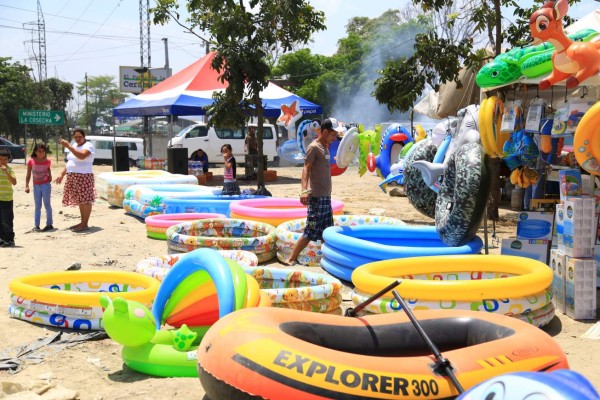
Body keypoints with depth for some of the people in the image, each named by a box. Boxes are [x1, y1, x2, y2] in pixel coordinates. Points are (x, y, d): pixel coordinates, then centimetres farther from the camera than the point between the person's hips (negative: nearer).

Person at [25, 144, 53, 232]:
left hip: (46, 185, -2)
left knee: (47, 204, 2)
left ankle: (49, 224, 8)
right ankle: (36, 225, 11)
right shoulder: (31, 161, -5)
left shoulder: (47, 161, -5)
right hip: (36, 186, 2)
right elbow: (28, 175, 1)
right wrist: (26, 186, -2)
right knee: (37, 206, 8)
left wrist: (50, 176, -1)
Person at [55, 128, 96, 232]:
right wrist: (62, 174, 17)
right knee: (80, 200, 11)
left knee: (85, 200, -7)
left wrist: (68, 146, -27)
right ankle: (82, 222, 17)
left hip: (84, 177, -8)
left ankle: (85, 224, -6)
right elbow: (69, 162, 23)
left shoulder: (88, 146, -8)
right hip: (73, 178, 9)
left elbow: (81, 156, -28)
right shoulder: (74, 146, 18)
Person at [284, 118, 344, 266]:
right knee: (311, 231, -8)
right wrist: (304, 190, -35)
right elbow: (306, 168, -21)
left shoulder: (325, 147, 15)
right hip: (317, 197, -9)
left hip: (326, 196, 9)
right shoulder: (313, 147, -11)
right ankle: (290, 259, -2)